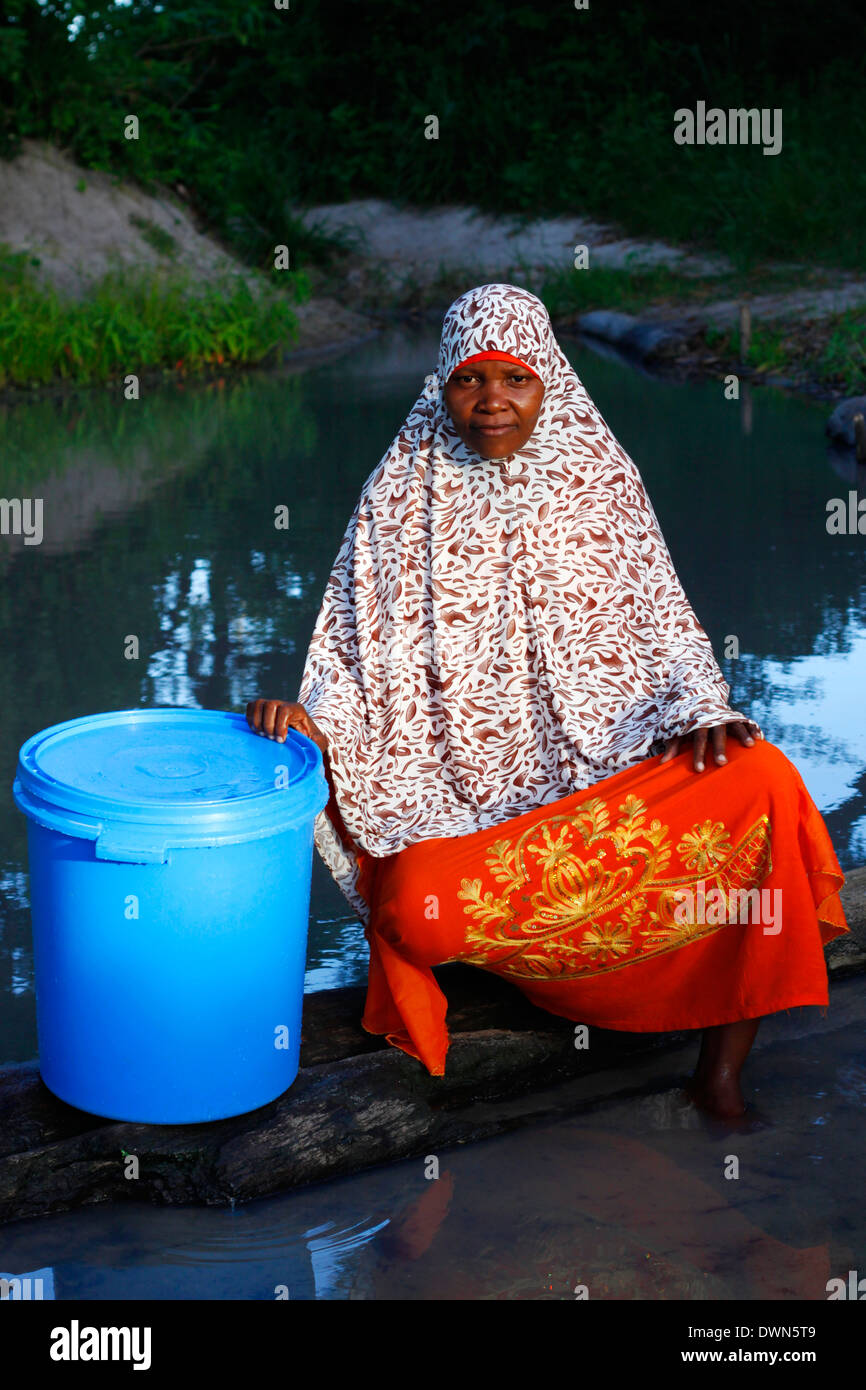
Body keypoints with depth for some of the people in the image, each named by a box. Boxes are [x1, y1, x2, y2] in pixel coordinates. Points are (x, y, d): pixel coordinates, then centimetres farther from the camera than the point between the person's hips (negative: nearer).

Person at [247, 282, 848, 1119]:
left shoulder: (599, 479, 6)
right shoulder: (402, 501, 3)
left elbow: (665, 622, 8)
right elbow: (362, 658, 4)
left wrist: (704, 710, -12)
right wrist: (309, 721, -17)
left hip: (615, 759, 1)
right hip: (469, 791, -1)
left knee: (762, 783, -29)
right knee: (418, 908, -34)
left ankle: (723, 1065, -17)